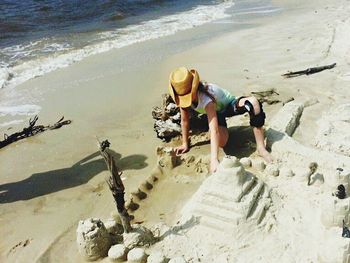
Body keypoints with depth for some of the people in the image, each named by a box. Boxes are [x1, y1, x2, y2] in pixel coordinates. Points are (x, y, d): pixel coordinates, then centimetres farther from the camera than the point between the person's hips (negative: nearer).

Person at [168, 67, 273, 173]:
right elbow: (184, 120, -12)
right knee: (221, 142, -26)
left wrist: (214, 160, -56)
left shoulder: (206, 99, -42)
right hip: (217, 112, 5)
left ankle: (261, 147, -29)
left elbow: (214, 130, -49)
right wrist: (185, 144, -11)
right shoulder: (183, 96, -25)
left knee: (253, 102, -39)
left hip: (230, 105, -4)